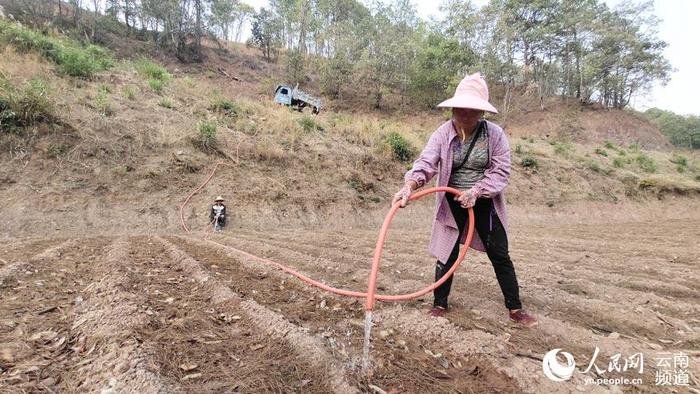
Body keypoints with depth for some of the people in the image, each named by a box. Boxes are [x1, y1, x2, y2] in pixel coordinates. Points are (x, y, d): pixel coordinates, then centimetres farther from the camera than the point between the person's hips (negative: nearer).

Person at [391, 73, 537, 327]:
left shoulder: (494, 134, -10)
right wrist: (410, 185, -42)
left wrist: (476, 191, -25)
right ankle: (439, 304, 24)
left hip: (485, 204, 1)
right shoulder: (443, 133, -11)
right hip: (452, 204, 0)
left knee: (500, 256, 9)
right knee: (447, 255, 7)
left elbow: (501, 171, -11)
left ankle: (515, 309, 24)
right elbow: (426, 162, -23)